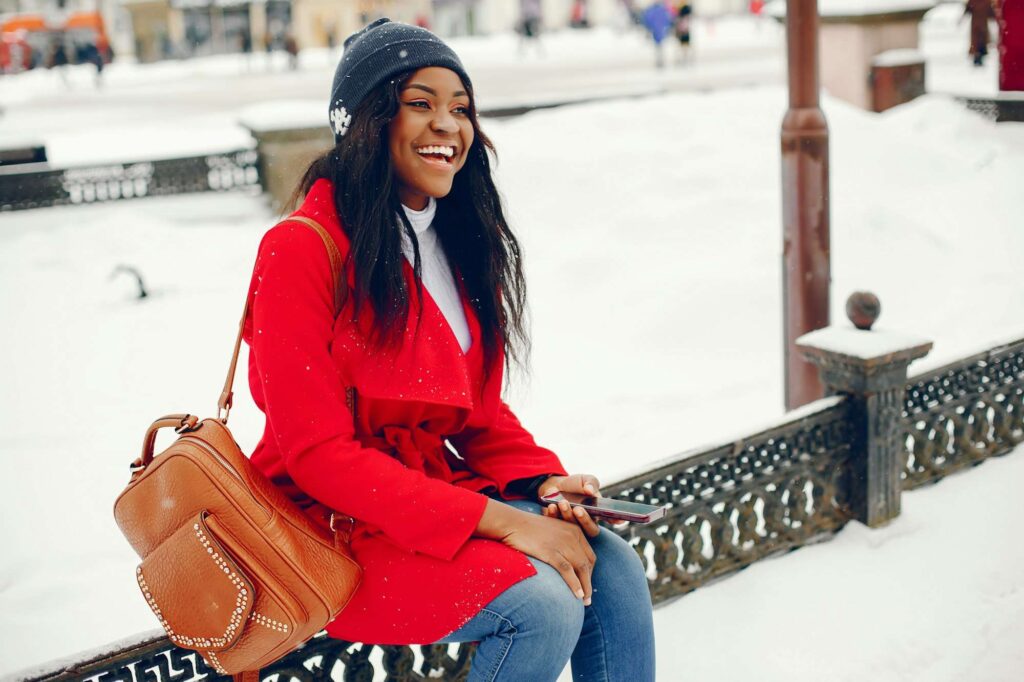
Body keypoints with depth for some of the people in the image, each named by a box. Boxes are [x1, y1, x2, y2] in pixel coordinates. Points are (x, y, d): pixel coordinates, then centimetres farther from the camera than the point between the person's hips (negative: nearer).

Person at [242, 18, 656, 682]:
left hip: (441, 489, 7)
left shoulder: (460, 242, 8)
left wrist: (545, 481, -9)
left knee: (614, 570, -13)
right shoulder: (300, 250, -16)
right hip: (334, 524, -7)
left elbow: (479, 410, 12)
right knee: (544, 605, -24)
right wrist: (499, 520, -24)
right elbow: (318, 453, -20)